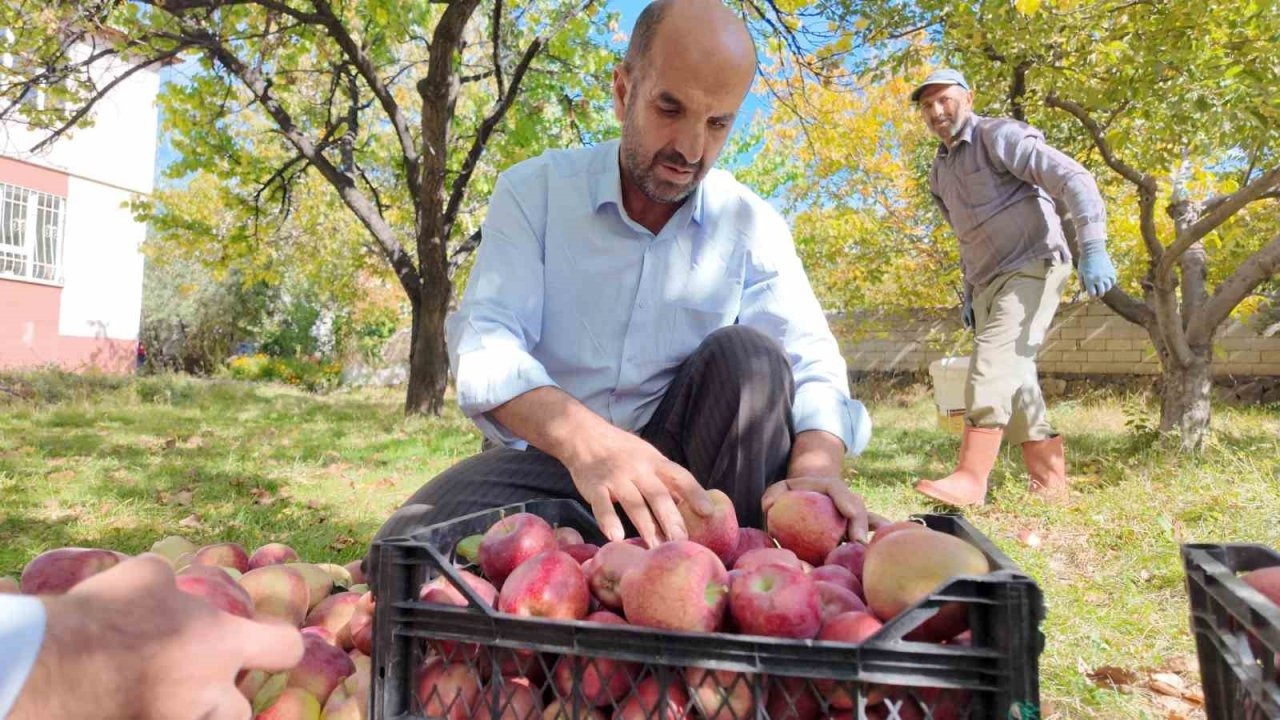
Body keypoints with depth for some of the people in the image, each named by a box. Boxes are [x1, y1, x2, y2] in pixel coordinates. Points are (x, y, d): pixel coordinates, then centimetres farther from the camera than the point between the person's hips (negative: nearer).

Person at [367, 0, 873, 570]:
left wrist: (815, 468, -34)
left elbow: (812, 364, -10)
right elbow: (485, 343, -20)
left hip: (679, 456, 2)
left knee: (748, 355, -25)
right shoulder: (533, 191, -6)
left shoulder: (753, 227, -2)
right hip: (544, 454, -1)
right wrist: (583, 437, -41)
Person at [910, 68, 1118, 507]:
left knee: (993, 366, -21)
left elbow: (1074, 179, -18)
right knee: (1013, 380, 5)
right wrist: (969, 292, 18)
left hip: (1032, 269, -8)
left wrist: (1093, 249, -30)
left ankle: (970, 480, -25)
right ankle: (1049, 480, 13)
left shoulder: (1000, 137, -8)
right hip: (989, 283, 8)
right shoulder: (939, 173, 16)